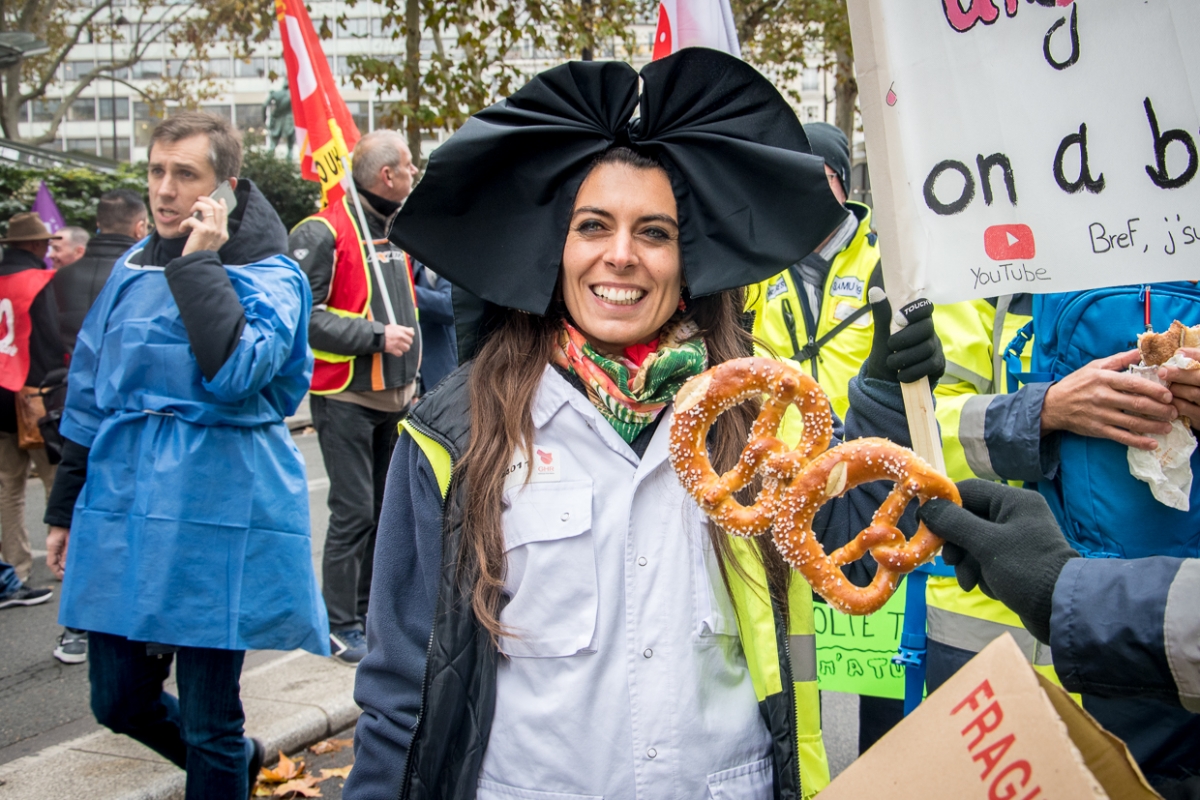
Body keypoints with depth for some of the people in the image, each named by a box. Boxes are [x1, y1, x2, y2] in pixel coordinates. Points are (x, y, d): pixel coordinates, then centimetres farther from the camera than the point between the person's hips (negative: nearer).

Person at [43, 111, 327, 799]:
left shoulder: (269, 276, -7)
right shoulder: (134, 267, 10)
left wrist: (199, 262, -19)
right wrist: (67, 508, 19)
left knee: (209, 727, 6)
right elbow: (90, 395, 17)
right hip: (121, 514, 6)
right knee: (120, 703, 16)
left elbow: (233, 373, -27)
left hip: (215, 521, -6)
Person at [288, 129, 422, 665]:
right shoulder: (323, 233, -12)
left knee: (385, 507, 13)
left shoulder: (396, 232, 15)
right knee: (354, 512, -6)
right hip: (346, 398, -8)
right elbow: (305, 315, -19)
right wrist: (376, 335, -21)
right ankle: (340, 626, 6)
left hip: (393, 397, 8)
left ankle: (369, 609, 26)